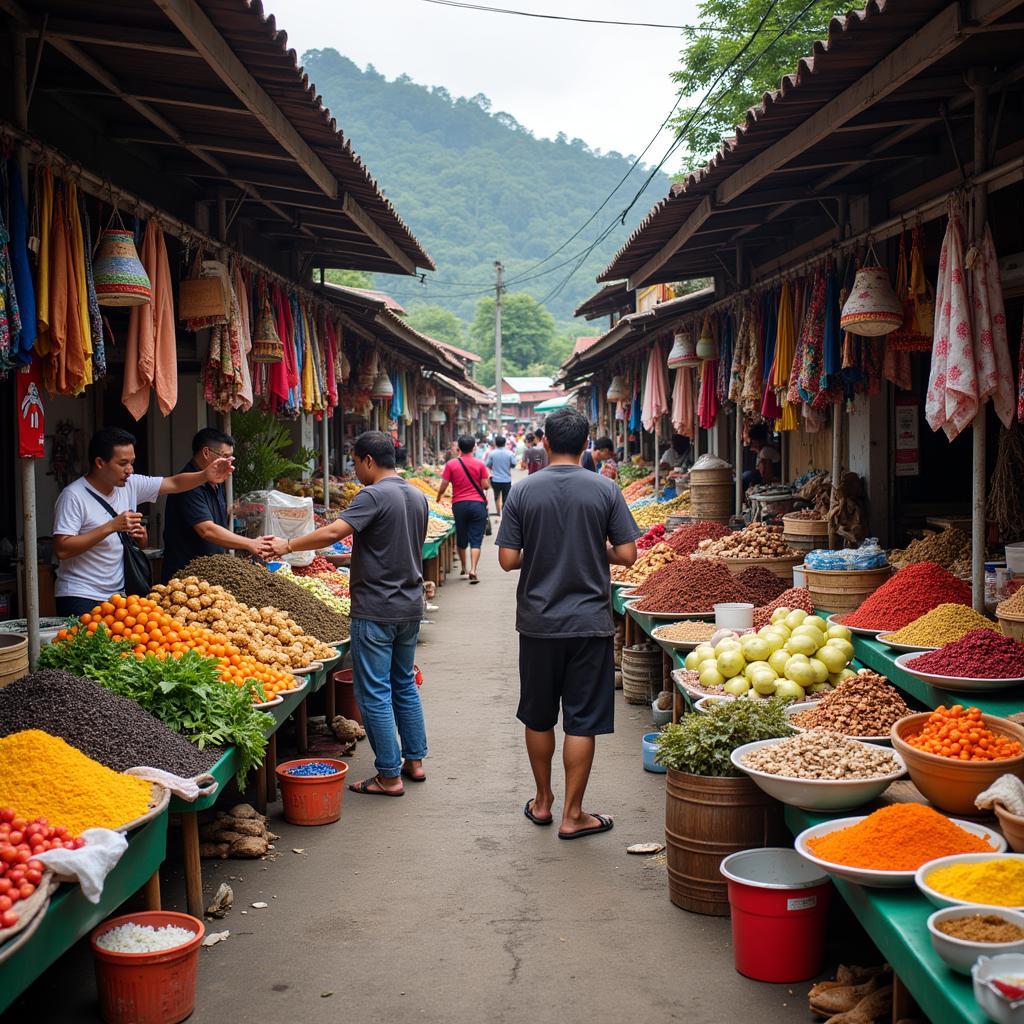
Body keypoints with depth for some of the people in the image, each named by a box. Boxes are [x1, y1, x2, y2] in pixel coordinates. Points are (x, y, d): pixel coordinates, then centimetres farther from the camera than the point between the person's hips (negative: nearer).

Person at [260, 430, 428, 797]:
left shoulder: (374, 495, -15)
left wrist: (288, 546, -14)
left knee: (374, 693, -1)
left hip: (376, 611, -8)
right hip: (410, 606, 8)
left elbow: (332, 533, -25)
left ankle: (389, 776, 4)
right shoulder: (418, 497, 10)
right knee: (404, 684, 19)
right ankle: (414, 760, 25)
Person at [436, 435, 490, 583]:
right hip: (478, 504, -1)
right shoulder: (480, 464, -3)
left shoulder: (451, 464, -2)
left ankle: (463, 568, 29)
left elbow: (443, 486, -2)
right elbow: (485, 486, -3)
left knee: (461, 539, 16)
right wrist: (487, 478, 19)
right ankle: (473, 570, -11)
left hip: (459, 504, 1)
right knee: (476, 540, 0)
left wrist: (439, 497, 18)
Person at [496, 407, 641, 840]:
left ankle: (542, 802, 29)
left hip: (538, 623, 1)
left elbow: (507, 560, -6)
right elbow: (627, 555, -7)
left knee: (538, 718, 16)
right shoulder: (605, 490, -6)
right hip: (590, 623, -1)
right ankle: (572, 815, 11)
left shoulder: (523, 491, -5)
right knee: (582, 722, 5)